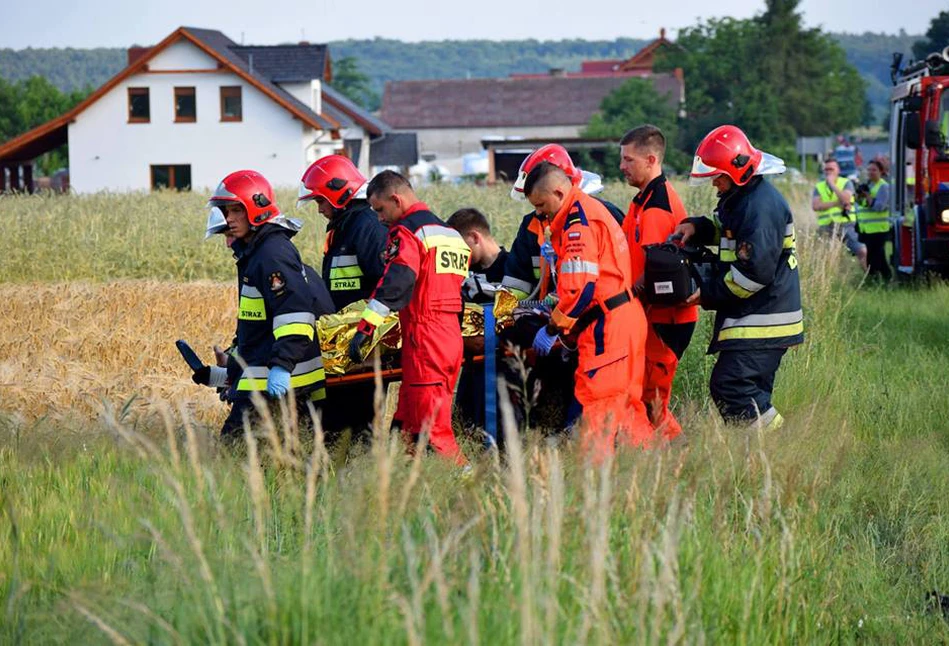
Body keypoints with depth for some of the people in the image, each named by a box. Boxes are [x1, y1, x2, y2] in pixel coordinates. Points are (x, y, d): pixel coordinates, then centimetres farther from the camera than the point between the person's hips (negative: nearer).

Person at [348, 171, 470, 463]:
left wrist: (364, 329, -24)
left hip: (424, 339, -9)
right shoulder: (449, 232, 20)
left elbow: (393, 284, -21)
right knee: (406, 425, 12)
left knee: (429, 429, -7)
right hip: (452, 336, 9)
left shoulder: (407, 231, -9)